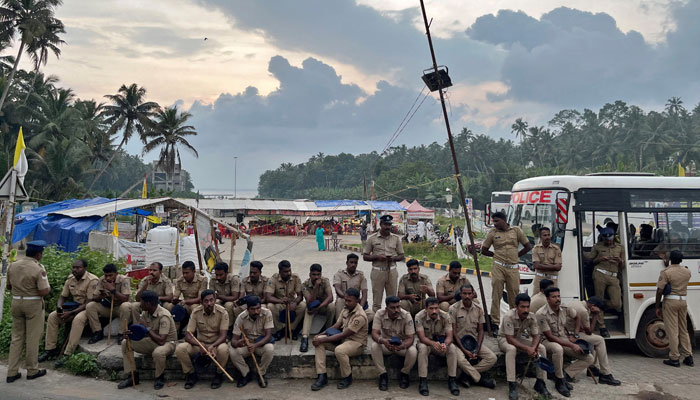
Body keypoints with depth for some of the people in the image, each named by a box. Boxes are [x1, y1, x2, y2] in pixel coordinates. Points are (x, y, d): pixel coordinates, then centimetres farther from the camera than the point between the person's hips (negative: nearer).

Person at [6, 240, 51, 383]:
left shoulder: (12, 266, 2)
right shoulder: (38, 268, -17)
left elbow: (9, 286, 12)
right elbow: (43, 291, -20)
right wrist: (49, 287, 0)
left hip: (16, 302, 6)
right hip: (33, 304, -5)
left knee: (16, 337, 14)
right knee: (32, 338, 6)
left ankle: (12, 372, 15)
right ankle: (32, 371, 16)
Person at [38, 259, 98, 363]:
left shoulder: (92, 280, -17)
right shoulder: (70, 279, 5)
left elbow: (89, 303, -20)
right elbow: (63, 297, 13)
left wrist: (70, 313, -24)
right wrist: (59, 307, -10)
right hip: (73, 307, 7)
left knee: (78, 319, -36)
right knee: (52, 316, -10)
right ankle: (50, 349, -3)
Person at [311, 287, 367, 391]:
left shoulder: (360, 316, -23)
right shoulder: (346, 309, 4)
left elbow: (343, 335, -24)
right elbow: (336, 326, 7)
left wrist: (323, 339, -22)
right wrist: (320, 335, -7)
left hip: (357, 342, -8)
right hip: (344, 339, 8)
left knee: (339, 350, -38)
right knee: (318, 340, -10)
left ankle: (347, 378, -9)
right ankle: (322, 376, -11)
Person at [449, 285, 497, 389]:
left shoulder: (478, 309, 3)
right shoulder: (453, 309, -9)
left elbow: (480, 331, 5)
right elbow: (453, 332, -10)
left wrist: (477, 350, -9)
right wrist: (464, 350, -17)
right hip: (458, 342, -4)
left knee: (492, 358, -16)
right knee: (461, 360, -34)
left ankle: (467, 374, -13)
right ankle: (480, 379, -10)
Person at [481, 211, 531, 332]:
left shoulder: (516, 230, 7)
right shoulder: (492, 233, 5)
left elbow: (528, 246, 15)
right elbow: (483, 250, 11)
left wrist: (516, 256, 12)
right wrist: (497, 255, 9)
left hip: (513, 268, 1)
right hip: (498, 267, -1)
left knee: (514, 296, 5)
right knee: (496, 296, -3)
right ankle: (495, 323, 2)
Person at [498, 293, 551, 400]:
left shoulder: (532, 317, -17)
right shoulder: (509, 316, -33)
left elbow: (536, 336, -11)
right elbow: (509, 339, -33)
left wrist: (534, 348, -32)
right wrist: (527, 349, -38)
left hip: (520, 338, 5)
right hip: (505, 339, -5)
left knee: (542, 348, -16)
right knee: (511, 349, -39)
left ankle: (540, 383, -6)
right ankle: (512, 385, -32)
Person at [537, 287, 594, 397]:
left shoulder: (565, 308, -5)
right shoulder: (541, 314, -23)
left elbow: (577, 317, 18)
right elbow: (550, 337, -22)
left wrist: (574, 335, 8)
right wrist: (571, 345, -22)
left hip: (565, 340, 6)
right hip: (548, 341, -6)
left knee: (589, 358, -9)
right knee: (558, 349, -42)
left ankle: (565, 375, -6)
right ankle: (559, 381, -20)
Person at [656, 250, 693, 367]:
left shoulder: (666, 272, -12)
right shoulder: (687, 271, 5)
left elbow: (659, 291, -15)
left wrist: (658, 307, -6)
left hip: (670, 302, -5)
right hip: (683, 302, 5)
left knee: (672, 331, -1)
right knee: (684, 330, 16)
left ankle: (674, 359, 3)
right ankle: (688, 357, 18)